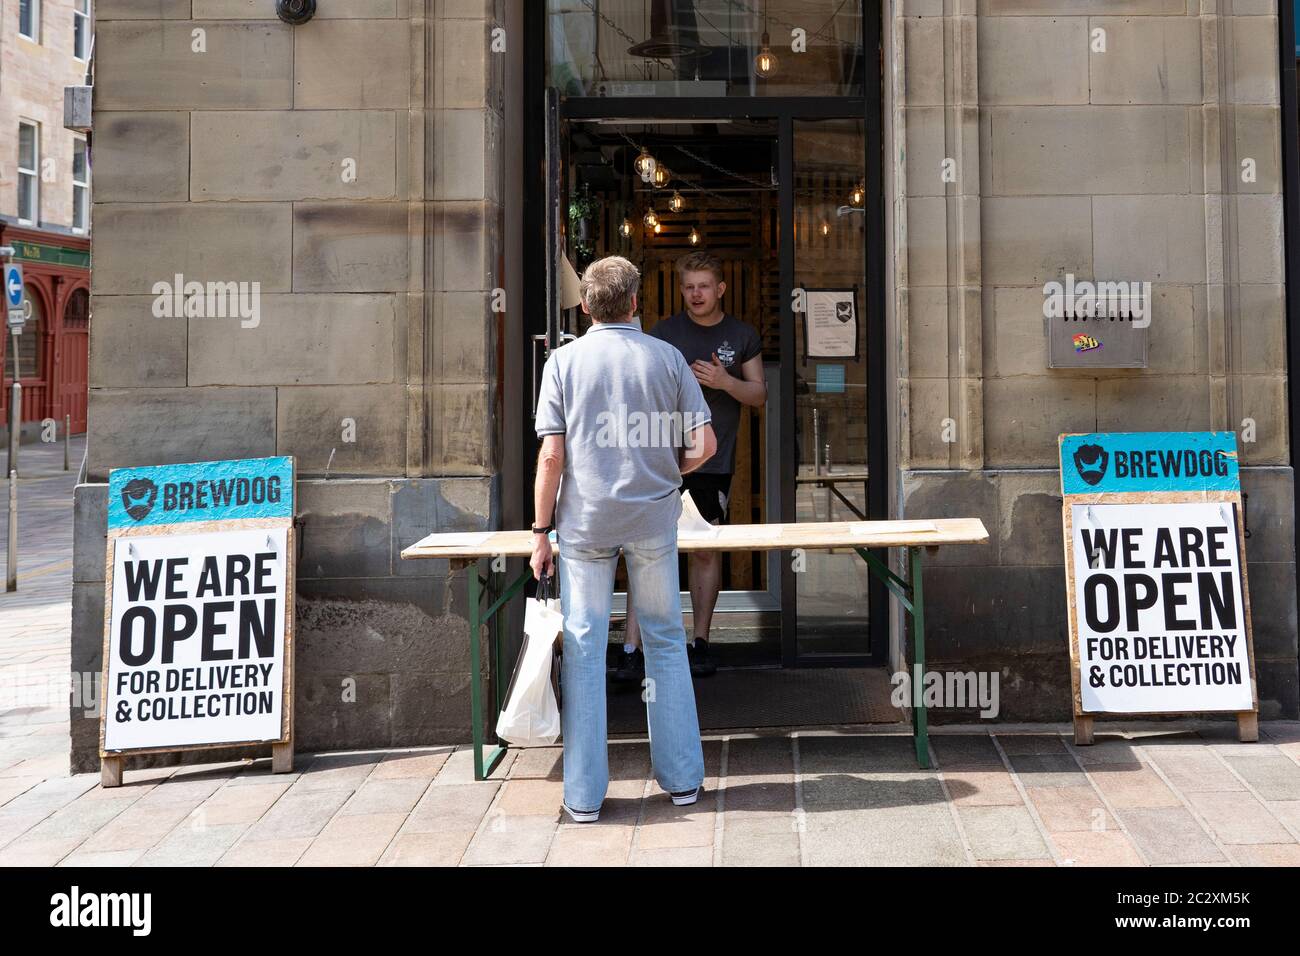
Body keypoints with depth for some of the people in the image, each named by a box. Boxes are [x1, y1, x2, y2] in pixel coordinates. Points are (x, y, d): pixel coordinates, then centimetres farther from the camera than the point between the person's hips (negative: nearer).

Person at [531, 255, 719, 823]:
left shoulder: (564, 360, -1)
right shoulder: (666, 357, 1)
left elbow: (551, 455, -7)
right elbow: (705, 444, -1)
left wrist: (541, 530, 0)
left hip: (585, 520, -1)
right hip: (653, 517, 1)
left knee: (584, 648, 4)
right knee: (665, 641, 12)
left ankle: (584, 795, 7)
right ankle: (681, 778, 19)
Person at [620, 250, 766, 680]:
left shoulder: (743, 336, 7)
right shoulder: (663, 334, 2)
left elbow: (760, 394, 9)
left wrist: (725, 382, -11)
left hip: (715, 462, 2)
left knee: (707, 551, 9)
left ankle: (700, 642, 22)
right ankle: (632, 649, -8)